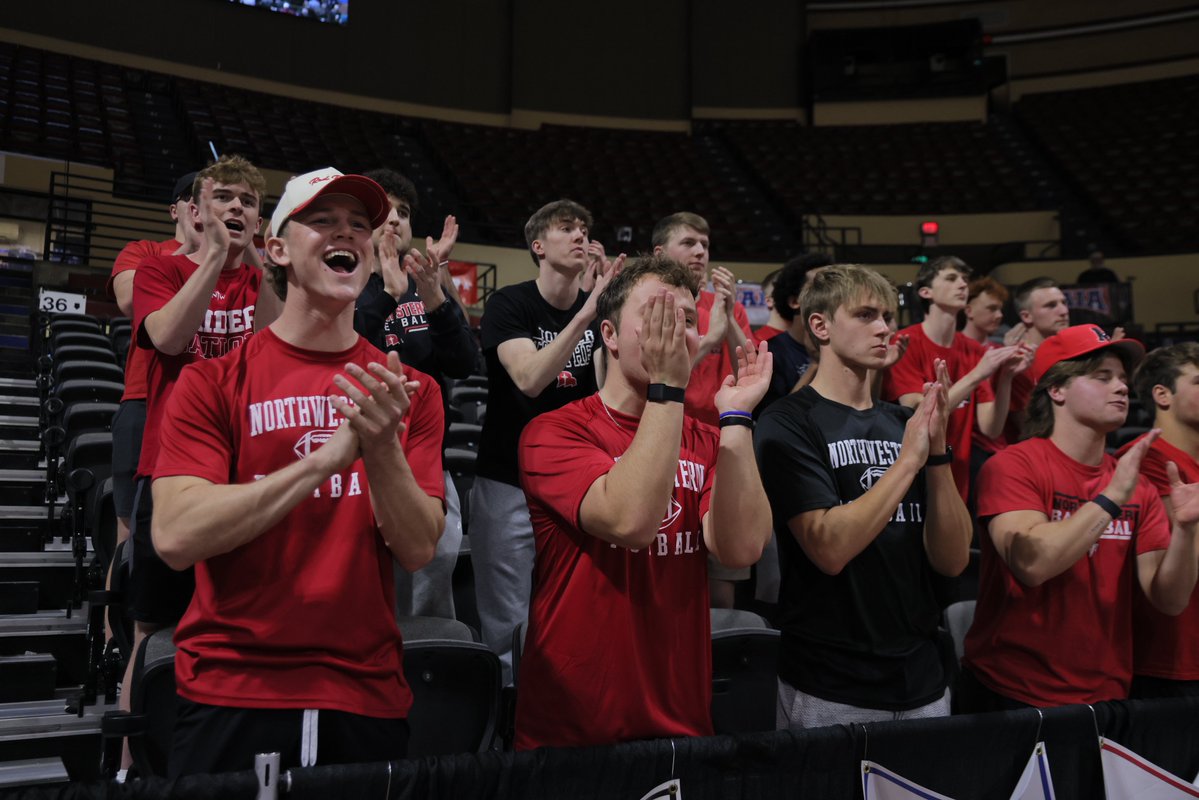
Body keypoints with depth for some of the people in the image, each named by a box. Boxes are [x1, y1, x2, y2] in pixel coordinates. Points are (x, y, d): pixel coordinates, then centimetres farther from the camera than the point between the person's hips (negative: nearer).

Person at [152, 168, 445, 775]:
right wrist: (324, 460, -23)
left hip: (367, 696, 2)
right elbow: (175, 537, -16)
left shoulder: (407, 390, 1)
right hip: (228, 695, -2)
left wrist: (382, 450, -23)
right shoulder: (212, 382, -4)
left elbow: (417, 550, -5)